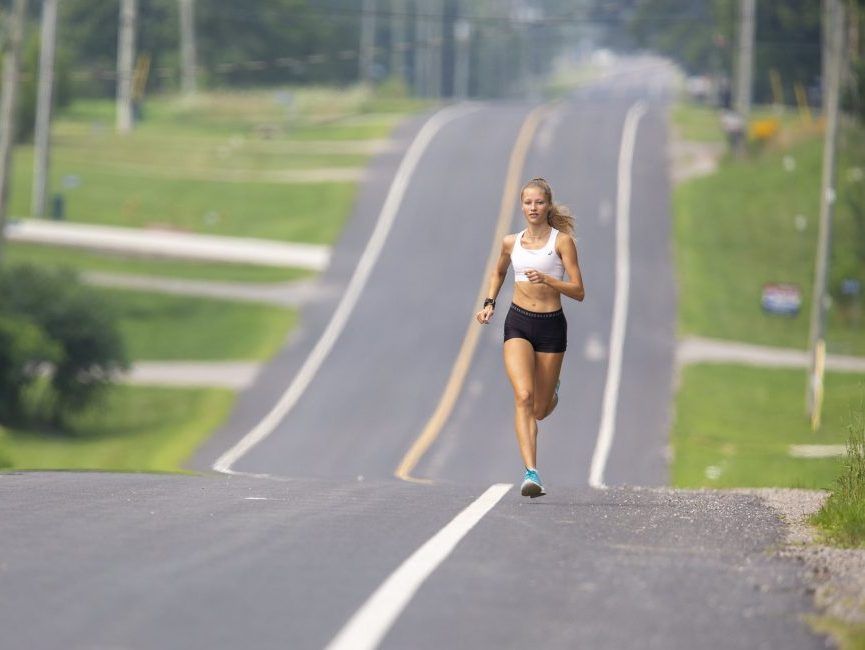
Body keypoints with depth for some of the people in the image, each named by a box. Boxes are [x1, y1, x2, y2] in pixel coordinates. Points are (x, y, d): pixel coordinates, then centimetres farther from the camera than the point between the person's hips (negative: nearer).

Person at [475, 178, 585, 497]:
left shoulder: (562, 241, -4)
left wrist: (547, 279, -23)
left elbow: (579, 292, -9)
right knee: (523, 396, -21)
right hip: (518, 324, 1)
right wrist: (489, 303, 14)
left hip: (551, 326, -1)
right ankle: (531, 473, -27)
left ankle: (551, 390, 48)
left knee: (540, 410, 9)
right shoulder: (511, 242, 6)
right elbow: (498, 272, 28)